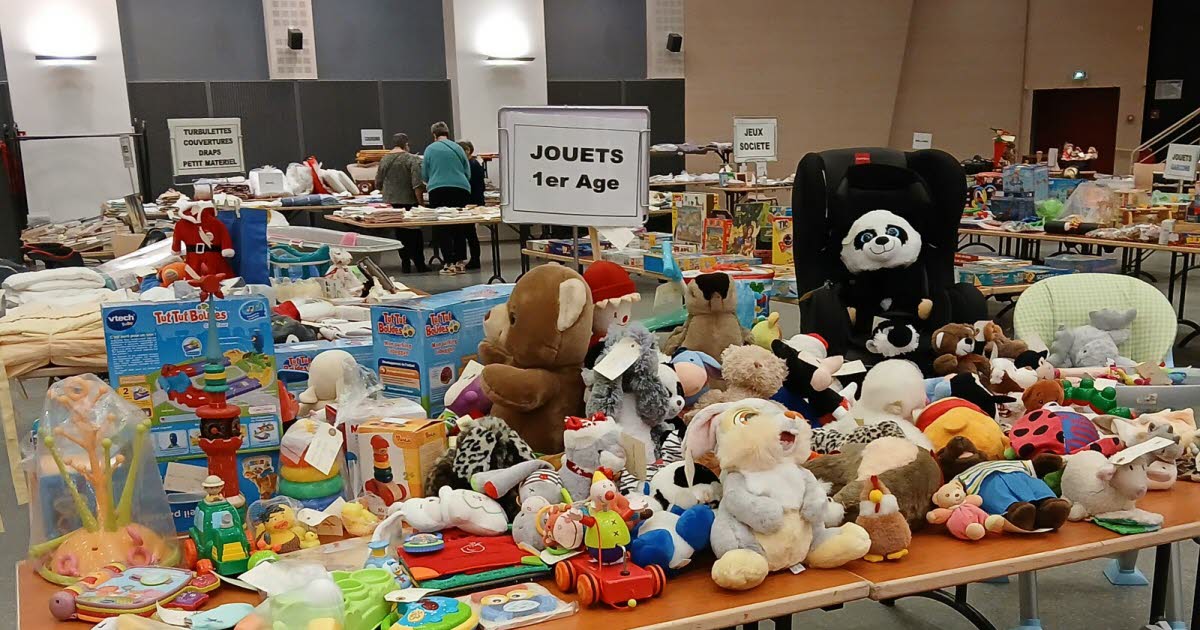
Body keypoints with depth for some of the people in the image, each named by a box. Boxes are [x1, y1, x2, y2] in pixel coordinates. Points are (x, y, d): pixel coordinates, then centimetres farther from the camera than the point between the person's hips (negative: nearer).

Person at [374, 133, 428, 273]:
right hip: (409, 202, -4)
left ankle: (406, 264, 12)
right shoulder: (412, 159, -8)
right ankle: (419, 264, 7)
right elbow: (417, 185, -16)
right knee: (415, 233, 5)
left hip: (391, 202, 4)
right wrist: (421, 203, -10)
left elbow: (378, 185, 14)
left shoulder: (384, 160, 6)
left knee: (400, 233, 12)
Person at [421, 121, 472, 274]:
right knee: (459, 227, 10)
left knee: (442, 228, 2)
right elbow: (468, 172, 13)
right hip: (461, 189, 2)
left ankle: (449, 263, -4)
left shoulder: (430, 149, 4)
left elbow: (424, 175, 10)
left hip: (438, 190, -2)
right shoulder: (457, 148, 9)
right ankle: (460, 262, 11)